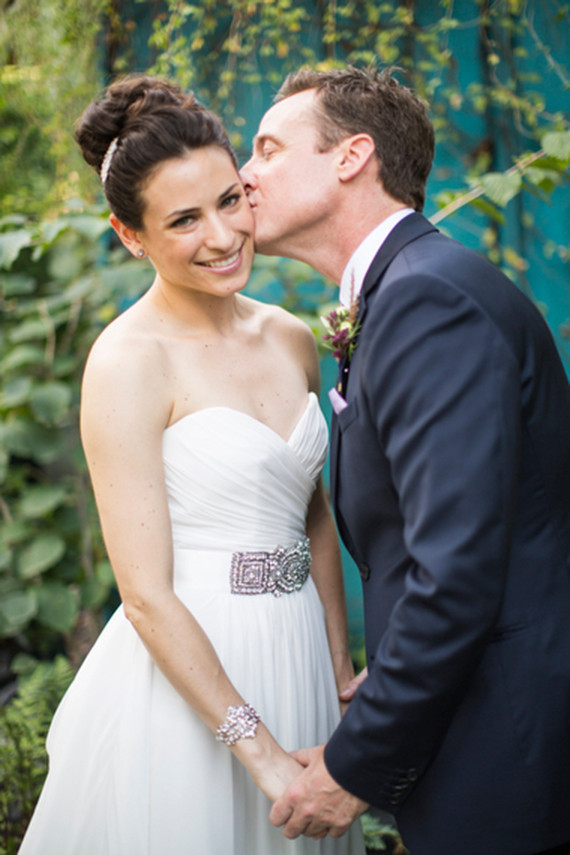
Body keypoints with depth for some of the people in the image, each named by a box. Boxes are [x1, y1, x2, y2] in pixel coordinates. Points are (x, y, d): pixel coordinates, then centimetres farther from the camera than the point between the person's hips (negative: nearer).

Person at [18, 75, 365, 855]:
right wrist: (259, 751, -18)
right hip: (185, 675, -6)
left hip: (295, 665, 6)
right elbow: (147, 595, -17)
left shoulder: (291, 339, 4)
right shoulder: (129, 361, -15)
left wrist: (341, 669, 8)